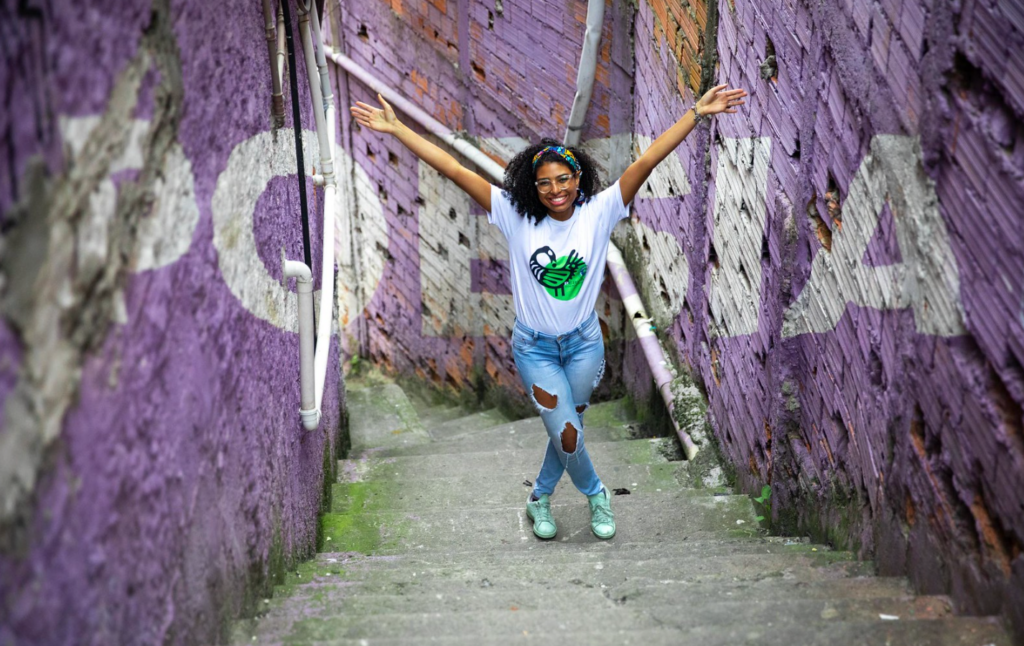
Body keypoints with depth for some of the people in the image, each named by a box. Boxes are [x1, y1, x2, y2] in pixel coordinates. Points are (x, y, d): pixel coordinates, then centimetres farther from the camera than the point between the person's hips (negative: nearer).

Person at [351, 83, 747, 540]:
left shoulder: (598, 213, -12)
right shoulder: (516, 217, -13)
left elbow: (647, 161, -19)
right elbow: (454, 170, -16)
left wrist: (697, 112, -24)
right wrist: (395, 128, -18)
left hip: (584, 343, 1)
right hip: (534, 348, -1)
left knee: (565, 427, 15)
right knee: (568, 435, -3)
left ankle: (540, 498, 41)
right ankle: (594, 493, 29)